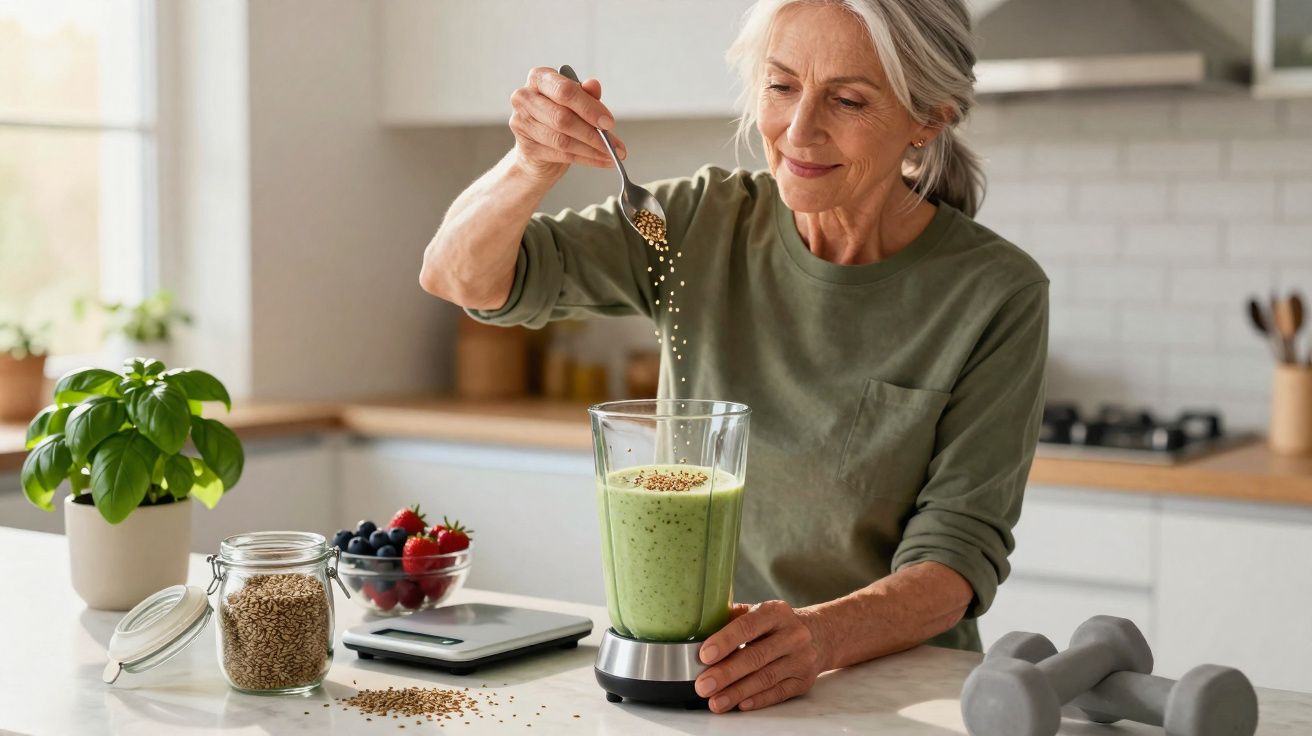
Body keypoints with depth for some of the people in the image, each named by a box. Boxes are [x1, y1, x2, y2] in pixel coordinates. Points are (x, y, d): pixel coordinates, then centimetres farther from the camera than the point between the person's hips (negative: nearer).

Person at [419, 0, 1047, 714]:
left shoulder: (996, 294, -11)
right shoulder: (703, 224, -2)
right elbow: (461, 276, -3)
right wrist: (531, 166, -24)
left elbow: (959, 547, -13)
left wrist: (819, 634, -32)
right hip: (690, 670, 2)